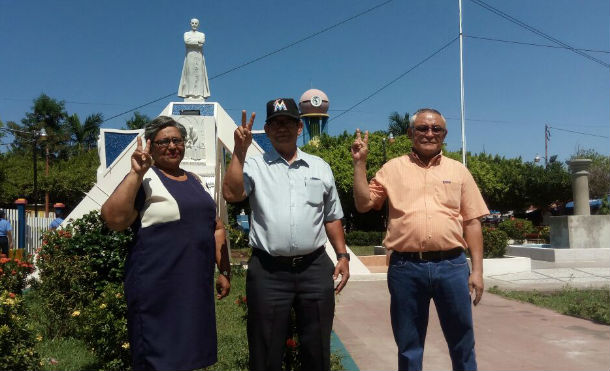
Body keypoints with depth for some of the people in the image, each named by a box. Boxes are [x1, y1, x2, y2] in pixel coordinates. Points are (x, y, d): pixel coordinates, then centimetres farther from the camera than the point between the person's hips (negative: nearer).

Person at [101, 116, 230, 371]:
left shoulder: (196, 181, 14)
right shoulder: (144, 179, -6)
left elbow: (215, 227, 19)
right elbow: (114, 219, -21)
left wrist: (224, 271, 14)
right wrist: (136, 173, -23)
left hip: (197, 286, 7)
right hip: (158, 289, -6)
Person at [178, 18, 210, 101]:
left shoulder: (202, 34, 16)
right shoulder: (186, 33, 13)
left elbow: (202, 42, -6)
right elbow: (186, 41, -9)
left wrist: (192, 41, -6)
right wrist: (198, 41, -6)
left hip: (199, 56, 1)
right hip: (190, 56, -1)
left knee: (199, 74, -6)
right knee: (190, 74, -9)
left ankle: (200, 94, -11)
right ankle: (190, 94, -15)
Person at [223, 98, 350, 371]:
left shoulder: (320, 167, 12)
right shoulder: (254, 166, 4)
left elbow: (332, 217, 16)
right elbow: (231, 194, -15)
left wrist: (342, 255, 9)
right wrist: (239, 151, -15)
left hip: (315, 268, 2)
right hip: (268, 271, -2)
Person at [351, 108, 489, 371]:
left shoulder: (459, 171, 10)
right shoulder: (392, 168, 8)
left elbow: (472, 222, 8)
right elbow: (363, 204, 4)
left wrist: (477, 270, 2)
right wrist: (360, 163, -2)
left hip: (451, 265, 1)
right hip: (405, 267, 0)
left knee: (462, 343, 12)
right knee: (408, 346, 11)